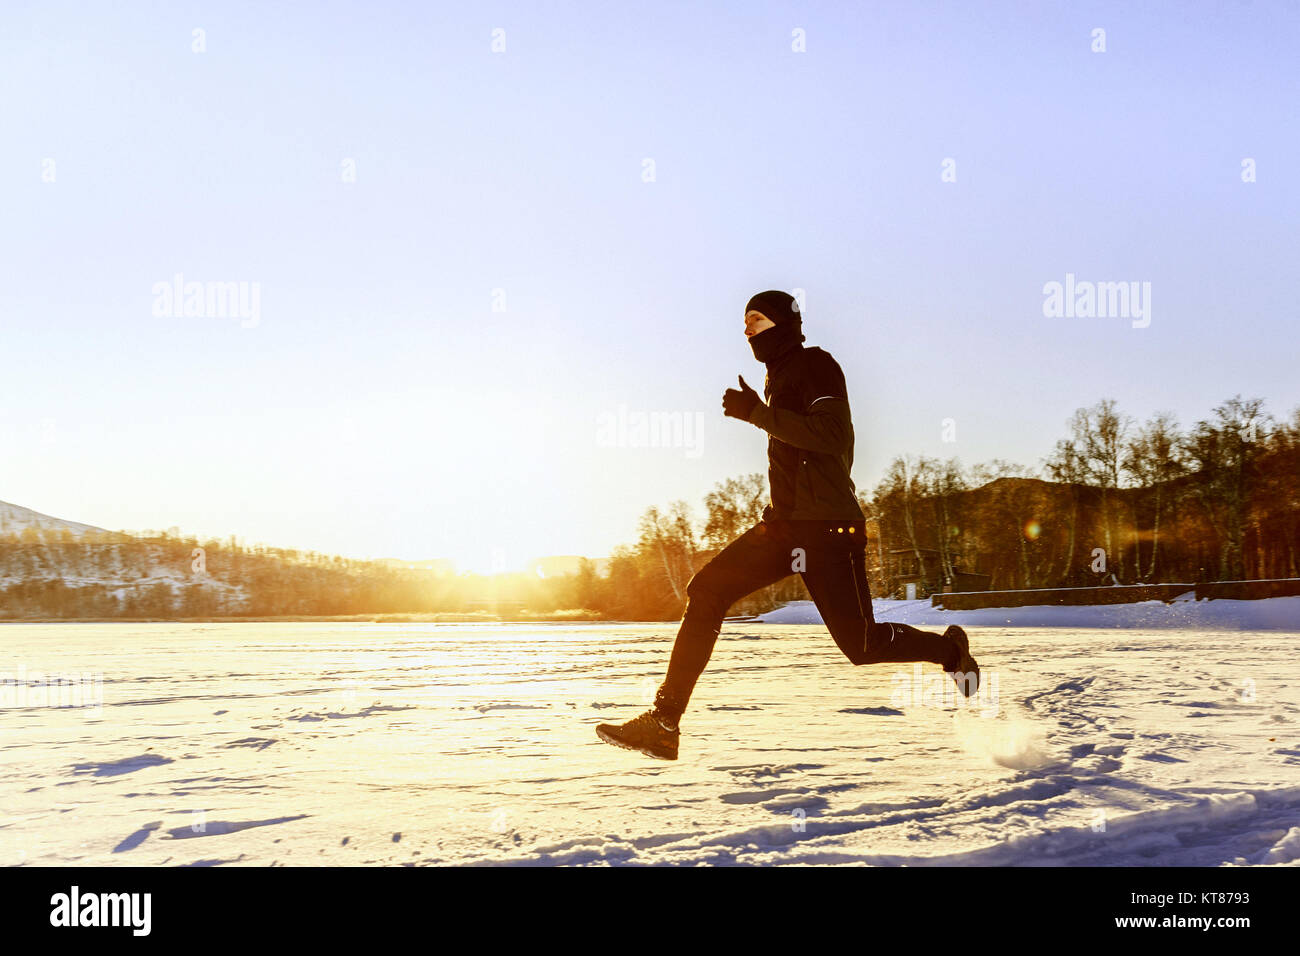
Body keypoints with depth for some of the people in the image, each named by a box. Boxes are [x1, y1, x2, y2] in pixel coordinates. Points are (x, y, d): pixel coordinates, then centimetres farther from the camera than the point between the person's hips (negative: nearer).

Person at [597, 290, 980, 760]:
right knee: (706, 590, -8)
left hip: (827, 527, -8)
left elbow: (832, 435, -21)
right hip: (784, 525, 8)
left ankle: (950, 649, 25)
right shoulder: (778, 376, 20)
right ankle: (664, 722, -10)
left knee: (861, 645, -6)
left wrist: (758, 414, -22)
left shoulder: (816, 365, -5)